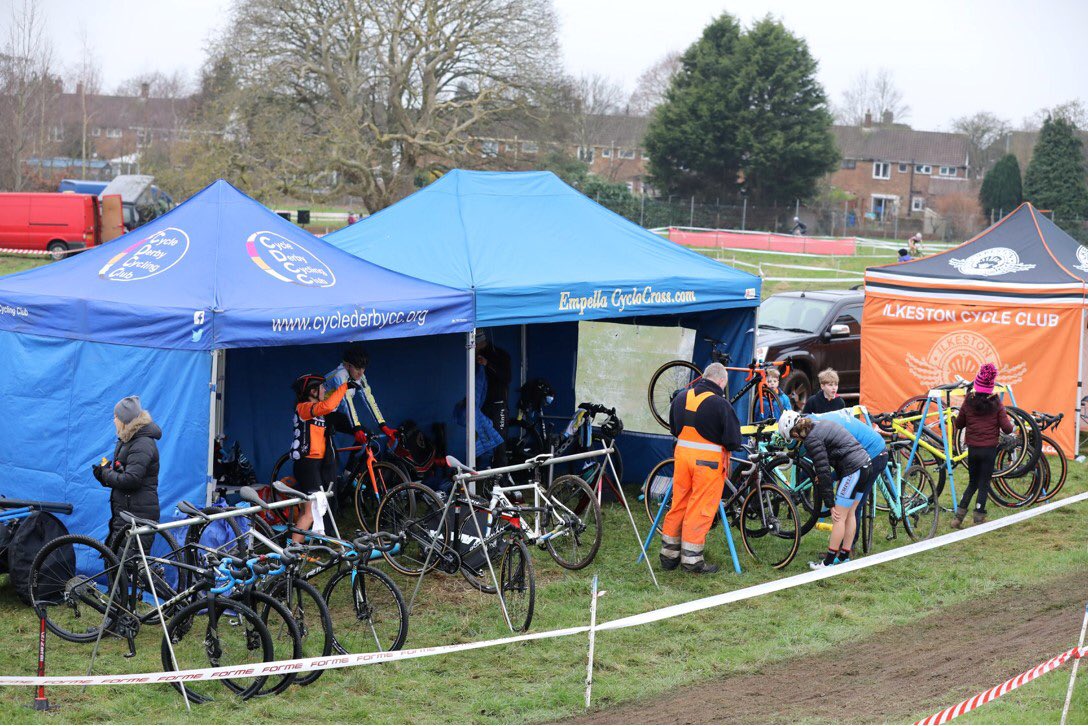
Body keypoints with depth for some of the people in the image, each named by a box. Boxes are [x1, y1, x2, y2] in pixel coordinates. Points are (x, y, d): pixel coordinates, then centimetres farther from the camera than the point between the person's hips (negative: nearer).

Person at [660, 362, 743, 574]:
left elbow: (673, 429, 19)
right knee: (700, 511, 1)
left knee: (678, 506, 15)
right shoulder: (720, 404, -14)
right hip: (708, 461, -6)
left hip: (682, 453, 6)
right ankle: (691, 559, 6)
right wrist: (728, 445, 8)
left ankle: (669, 554, 22)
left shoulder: (681, 398, 6)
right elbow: (734, 440, -13)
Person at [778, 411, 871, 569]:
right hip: (864, 464, 9)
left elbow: (824, 472, -15)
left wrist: (830, 504, -11)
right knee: (849, 514, 16)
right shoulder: (822, 424, 13)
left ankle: (828, 562, 2)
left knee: (839, 517, -3)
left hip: (853, 470, -9)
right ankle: (844, 557, 24)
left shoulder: (812, 440, -14)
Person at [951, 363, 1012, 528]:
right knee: (984, 484, 7)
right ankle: (978, 519, 5)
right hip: (989, 449, -2)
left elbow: (958, 424, 5)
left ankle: (958, 516, 7)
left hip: (972, 449, 2)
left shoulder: (968, 402, -4)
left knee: (972, 483, 17)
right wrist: (1011, 424, 13)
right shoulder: (996, 404, -7)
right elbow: (1006, 428, -9)